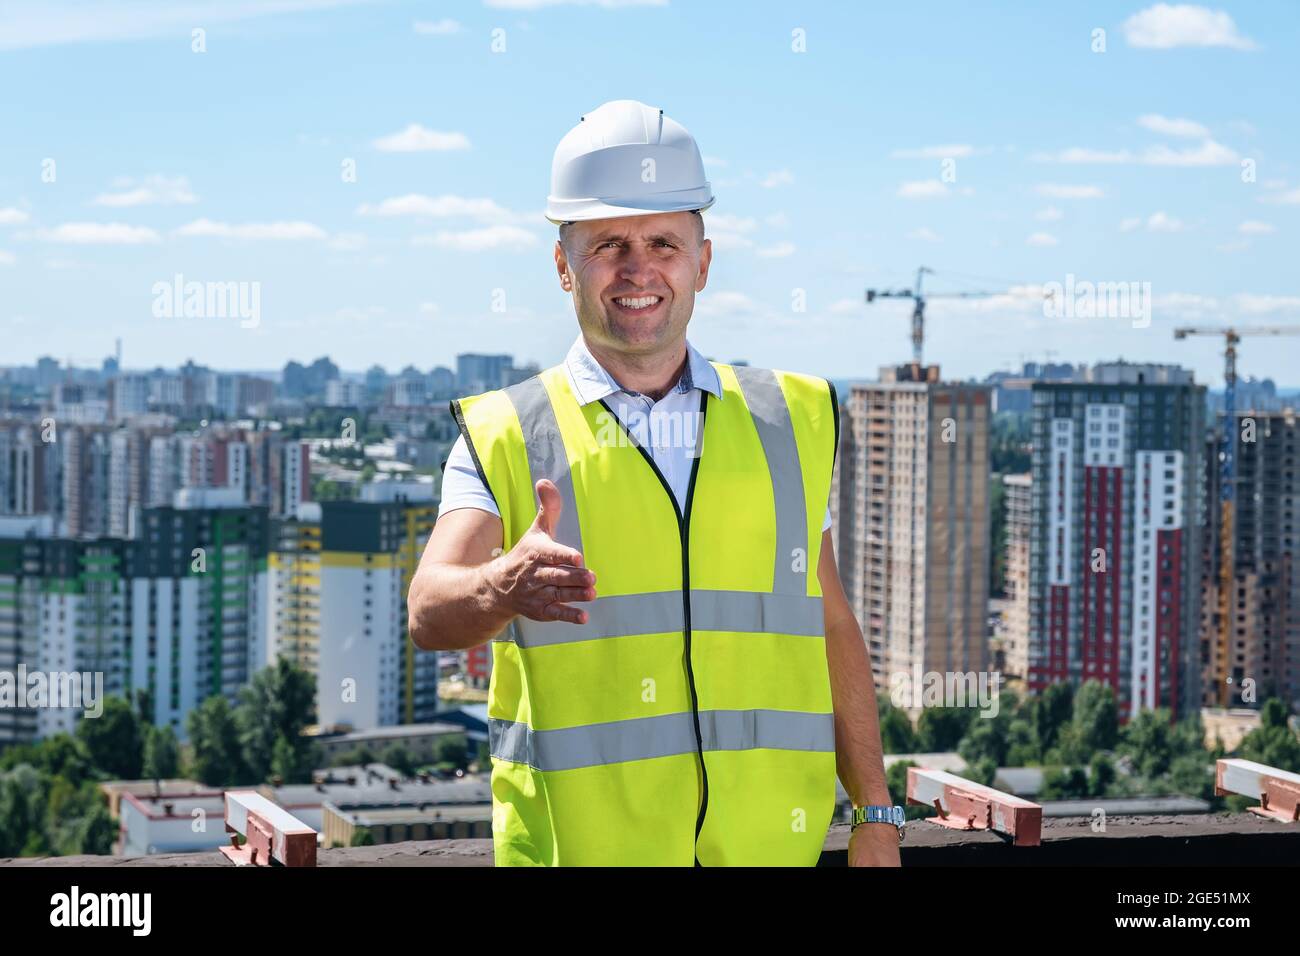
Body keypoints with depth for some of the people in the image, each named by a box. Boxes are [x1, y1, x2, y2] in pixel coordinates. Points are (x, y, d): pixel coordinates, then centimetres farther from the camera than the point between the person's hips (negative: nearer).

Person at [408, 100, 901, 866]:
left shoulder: (789, 422, 12)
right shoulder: (504, 437, 2)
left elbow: (833, 629, 15)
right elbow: (432, 611, -13)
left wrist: (877, 813, 10)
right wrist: (504, 587, -35)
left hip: (765, 841, 2)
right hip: (578, 840, -2)